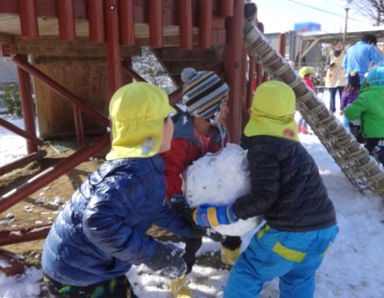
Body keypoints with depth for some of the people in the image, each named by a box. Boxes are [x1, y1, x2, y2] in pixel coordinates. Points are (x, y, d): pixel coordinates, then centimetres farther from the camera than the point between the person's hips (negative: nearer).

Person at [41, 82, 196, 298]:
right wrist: (153, 255, -30)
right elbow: (99, 221, -39)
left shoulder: (142, 165, 1)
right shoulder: (134, 173, -29)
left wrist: (190, 228, 17)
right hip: (76, 276, -9)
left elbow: (152, 209, 15)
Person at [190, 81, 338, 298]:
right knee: (299, 278, 29)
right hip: (325, 227, 8)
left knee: (248, 274, 10)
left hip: (291, 232, -8)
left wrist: (219, 215, -13)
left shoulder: (262, 147, -11)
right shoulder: (292, 145, 16)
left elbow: (264, 196, -18)